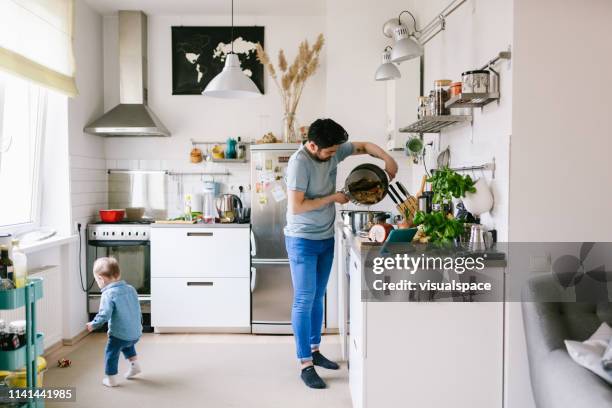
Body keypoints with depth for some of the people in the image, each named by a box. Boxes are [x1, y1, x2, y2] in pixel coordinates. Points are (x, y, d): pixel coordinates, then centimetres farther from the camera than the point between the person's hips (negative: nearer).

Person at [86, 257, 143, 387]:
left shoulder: (108, 294, -16)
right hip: (136, 333, 7)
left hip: (119, 334, -7)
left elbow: (104, 314, -21)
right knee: (127, 345, 36)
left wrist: (94, 324, -3)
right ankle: (134, 364, 32)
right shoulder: (131, 289, 5)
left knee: (111, 353, 15)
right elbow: (137, 309, 13)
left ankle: (111, 379, 23)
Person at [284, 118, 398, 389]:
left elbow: (365, 146, 13)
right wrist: (332, 198, -17)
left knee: (318, 298, 16)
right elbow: (296, 207, -25)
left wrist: (387, 158, -5)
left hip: (326, 239, 7)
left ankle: (314, 350, 30)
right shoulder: (300, 162, -23)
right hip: (303, 241, -7)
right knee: (304, 301, -3)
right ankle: (306, 365, 5)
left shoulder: (333, 151, -1)